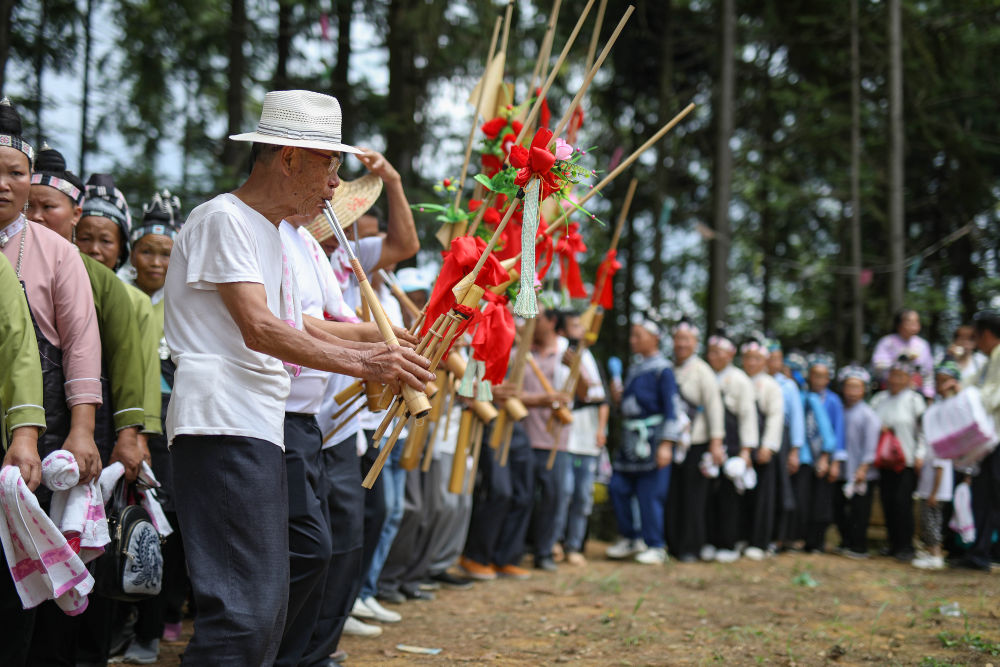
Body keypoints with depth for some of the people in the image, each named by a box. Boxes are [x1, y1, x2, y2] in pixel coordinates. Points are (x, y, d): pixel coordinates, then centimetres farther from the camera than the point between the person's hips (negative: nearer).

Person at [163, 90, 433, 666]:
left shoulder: (270, 233, 24)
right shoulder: (224, 218, -7)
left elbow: (291, 333, 26)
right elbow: (258, 330, -18)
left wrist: (381, 352, 19)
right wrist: (361, 364, -20)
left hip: (263, 429, 10)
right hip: (224, 426, -10)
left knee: (267, 607, 11)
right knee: (244, 611, -16)